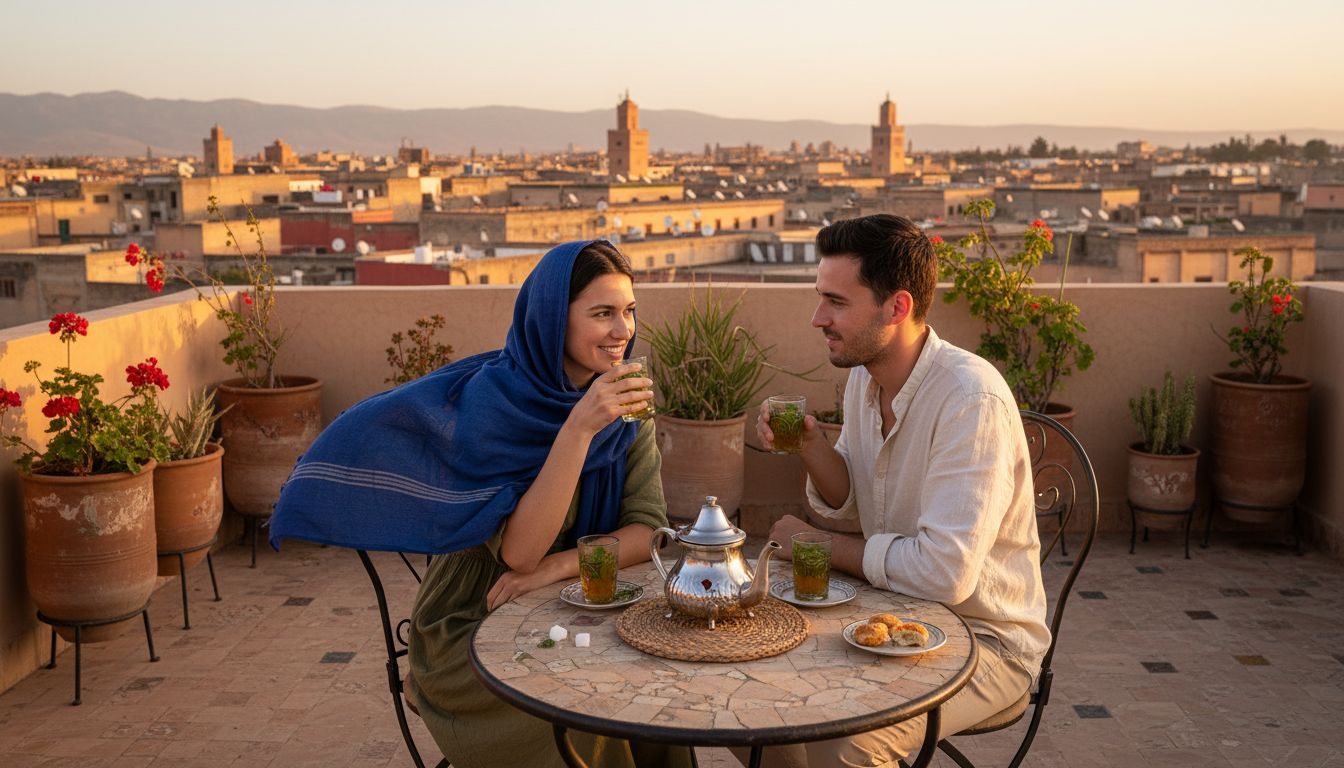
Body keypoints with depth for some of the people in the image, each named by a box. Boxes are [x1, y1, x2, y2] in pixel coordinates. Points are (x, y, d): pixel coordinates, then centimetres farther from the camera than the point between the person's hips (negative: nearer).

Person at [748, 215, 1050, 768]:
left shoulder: (972, 400, -27)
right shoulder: (865, 374, 1)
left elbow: (945, 572, -32)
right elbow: (844, 502, 12)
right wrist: (810, 444, -10)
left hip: (983, 637, -7)